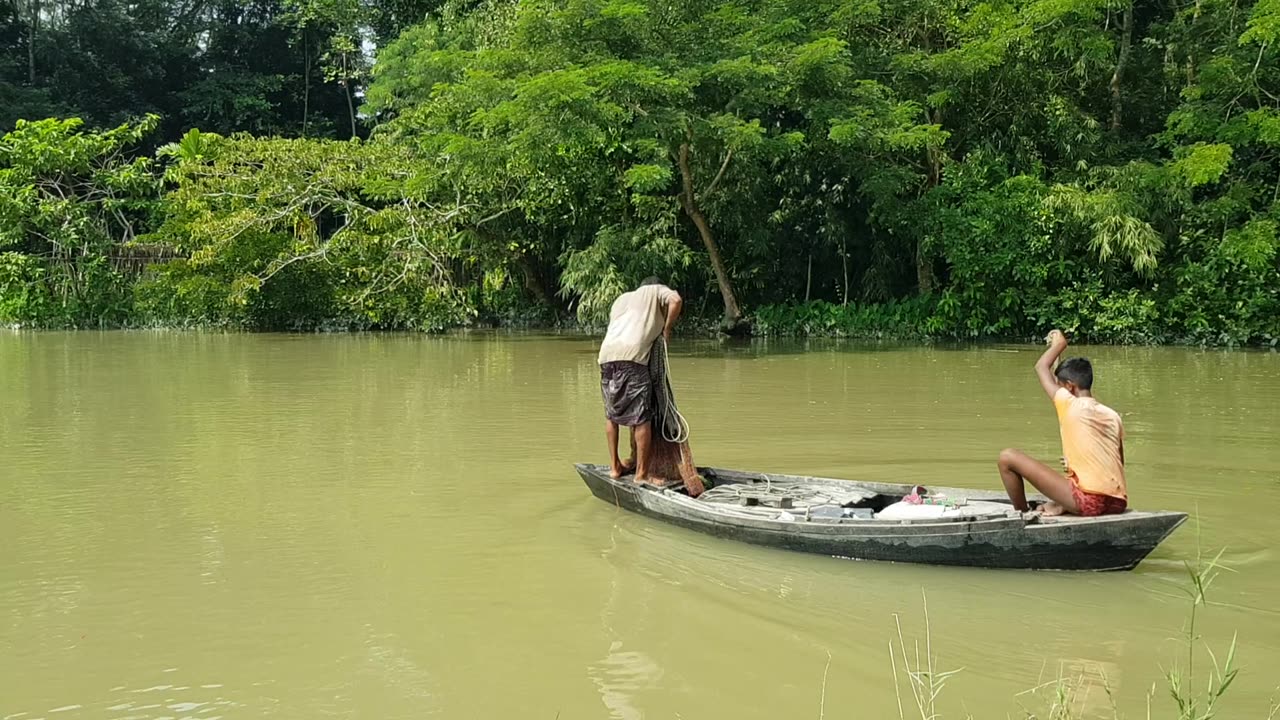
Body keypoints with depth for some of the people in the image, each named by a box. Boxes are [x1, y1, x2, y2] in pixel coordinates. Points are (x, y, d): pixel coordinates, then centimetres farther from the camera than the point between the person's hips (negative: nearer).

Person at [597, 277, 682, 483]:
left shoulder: (621, 299, 35)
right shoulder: (657, 291, 20)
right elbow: (676, 300, -1)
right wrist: (667, 329, 11)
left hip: (606, 355, 6)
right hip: (632, 357, -6)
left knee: (611, 413, 20)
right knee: (641, 418, -1)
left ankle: (615, 466, 25)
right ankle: (641, 473, 0)